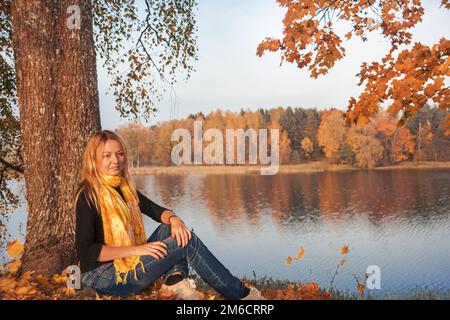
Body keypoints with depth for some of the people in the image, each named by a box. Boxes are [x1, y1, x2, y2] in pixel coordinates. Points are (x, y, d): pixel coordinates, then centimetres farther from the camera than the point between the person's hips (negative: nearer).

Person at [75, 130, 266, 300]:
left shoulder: (124, 187, 8)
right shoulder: (88, 195, -14)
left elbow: (156, 210, 7)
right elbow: (85, 250, -20)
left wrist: (173, 219, -17)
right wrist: (136, 249, -23)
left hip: (127, 262, 8)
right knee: (188, 242, -15)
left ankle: (175, 278, -23)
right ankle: (241, 294, -6)